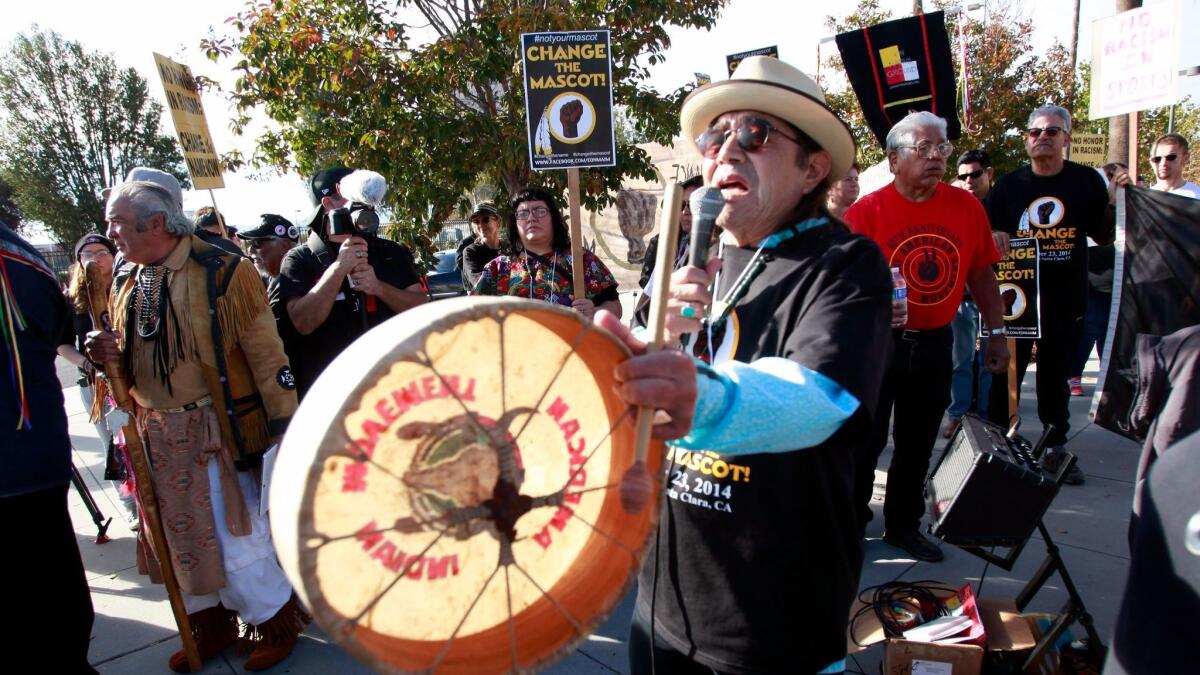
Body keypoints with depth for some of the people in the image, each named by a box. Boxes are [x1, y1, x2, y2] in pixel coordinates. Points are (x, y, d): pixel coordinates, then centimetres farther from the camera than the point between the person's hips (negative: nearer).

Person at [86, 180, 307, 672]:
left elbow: (265, 352, -14)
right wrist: (106, 351, -3)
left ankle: (276, 624, 20)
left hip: (214, 429, -7)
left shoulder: (221, 271, -13)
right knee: (180, 535, 15)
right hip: (155, 432, 7)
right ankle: (211, 626, 33)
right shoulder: (125, 281, 9)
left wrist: (284, 427, -15)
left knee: (234, 533, -1)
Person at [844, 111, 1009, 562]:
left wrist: (997, 333, 9)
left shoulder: (966, 207, 1)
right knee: (866, 440, 5)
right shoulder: (866, 212, -11)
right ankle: (851, 522, 24)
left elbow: (981, 274, 9)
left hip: (935, 343, 4)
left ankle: (903, 525, 32)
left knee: (917, 444, 15)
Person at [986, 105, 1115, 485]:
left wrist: (1115, 201, -10)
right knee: (1006, 376, 5)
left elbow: (1103, 237, 5)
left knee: (1056, 379, 11)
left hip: (1067, 300, 1)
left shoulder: (1087, 181, 2)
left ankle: (1056, 449, 21)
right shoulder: (1009, 185, 2)